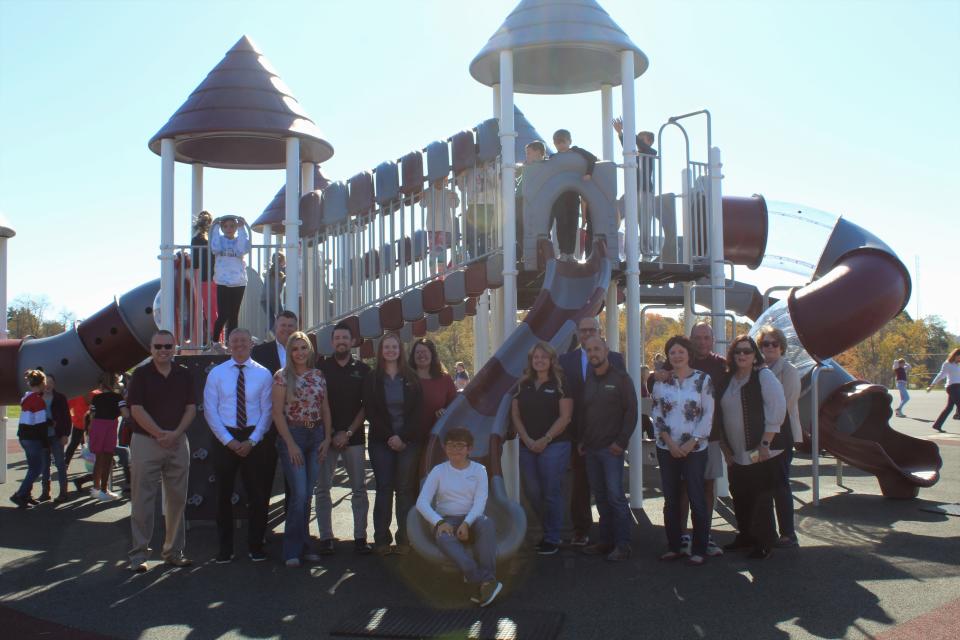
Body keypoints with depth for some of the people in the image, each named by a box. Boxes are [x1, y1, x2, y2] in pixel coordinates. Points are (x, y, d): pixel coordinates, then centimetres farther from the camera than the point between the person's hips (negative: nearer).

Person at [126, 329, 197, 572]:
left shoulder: (184, 374, 9)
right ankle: (139, 554, 7)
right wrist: (160, 434, -13)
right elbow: (136, 409, -7)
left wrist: (175, 433, -9)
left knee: (177, 499, 7)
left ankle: (173, 551, 17)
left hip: (178, 442, 3)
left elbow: (191, 407, 6)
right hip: (146, 442, -3)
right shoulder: (141, 374, 0)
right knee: (142, 500, -1)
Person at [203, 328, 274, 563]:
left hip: (254, 440, 0)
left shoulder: (263, 374, 1)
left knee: (257, 494, 5)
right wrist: (229, 440, -11)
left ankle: (256, 546, 19)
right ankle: (225, 548, 20)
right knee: (224, 494, 8)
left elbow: (266, 411, -1)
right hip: (224, 439, 0)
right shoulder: (216, 373, 1)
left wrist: (251, 441, -11)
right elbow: (210, 411, -2)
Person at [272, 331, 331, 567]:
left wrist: (327, 438, 3)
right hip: (292, 435, -4)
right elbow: (277, 412, -8)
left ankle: (303, 546, 18)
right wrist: (291, 444, -12)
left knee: (307, 495, 8)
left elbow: (325, 408, 12)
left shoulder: (318, 375, 9)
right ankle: (293, 550, 2)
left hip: (316, 437, 4)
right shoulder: (282, 376, -4)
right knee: (299, 494, -9)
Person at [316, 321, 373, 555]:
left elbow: (366, 405, 4)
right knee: (323, 488, 0)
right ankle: (325, 538, 6)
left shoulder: (362, 369, 6)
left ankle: (360, 537, 7)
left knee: (359, 488, 1)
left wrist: (348, 432, -5)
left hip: (354, 437, 0)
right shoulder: (321, 367, 5)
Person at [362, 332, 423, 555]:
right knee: (384, 489, -2)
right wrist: (389, 437, -10)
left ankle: (404, 539, 3)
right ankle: (381, 540, 3)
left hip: (408, 441, 0)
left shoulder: (411, 378, 7)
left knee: (405, 489, -1)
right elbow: (370, 411, 0)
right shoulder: (372, 379, 6)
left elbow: (417, 410, 2)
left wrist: (402, 437, -10)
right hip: (381, 442, 0)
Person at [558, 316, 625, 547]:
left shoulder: (615, 359, 4)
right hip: (578, 433, 1)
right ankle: (581, 530, 16)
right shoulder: (565, 360, 6)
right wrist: (568, 429, -8)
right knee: (579, 483, 6)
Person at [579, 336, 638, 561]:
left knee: (615, 495, -8)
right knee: (600, 496, 8)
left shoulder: (620, 378, -3)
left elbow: (631, 412, -7)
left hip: (611, 448, -6)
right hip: (591, 449, 6)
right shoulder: (588, 382, 15)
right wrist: (581, 440, 10)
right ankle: (605, 541, 15)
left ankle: (622, 545, -2)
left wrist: (621, 441, -13)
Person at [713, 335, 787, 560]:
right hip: (736, 453, 6)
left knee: (761, 497, -1)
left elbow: (777, 409, -14)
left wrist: (765, 444, -16)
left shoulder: (764, 376, -7)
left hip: (760, 453, -6)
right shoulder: (726, 381, 10)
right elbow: (719, 416, 14)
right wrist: (725, 448, 9)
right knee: (740, 496, 12)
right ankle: (745, 536, 28)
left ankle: (764, 543, 11)